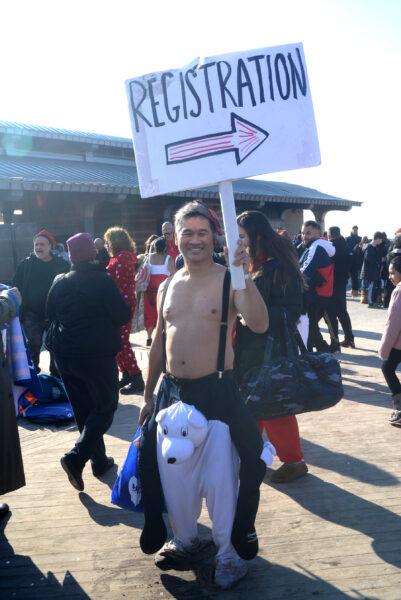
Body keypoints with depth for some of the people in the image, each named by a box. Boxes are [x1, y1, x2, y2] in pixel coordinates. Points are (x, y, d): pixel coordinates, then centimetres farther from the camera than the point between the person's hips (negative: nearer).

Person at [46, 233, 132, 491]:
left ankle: (99, 460, 25)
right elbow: (123, 315, -14)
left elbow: (49, 314, 14)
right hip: (97, 354, -5)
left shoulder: (59, 282, 2)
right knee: (106, 405, 6)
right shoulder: (102, 281, -15)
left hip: (64, 355, 6)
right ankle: (77, 457, -10)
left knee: (83, 409, 16)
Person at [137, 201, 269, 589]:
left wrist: (245, 277, -33)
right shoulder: (167, 287, 8)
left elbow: (259, 325, -23)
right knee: (148, 460, 10)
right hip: (172, 390, 5)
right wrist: (148, 395, 16)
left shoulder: (230, 280, -7)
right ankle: (179, 538, 31)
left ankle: (235, 548, 19)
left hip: (217, 390, -5)